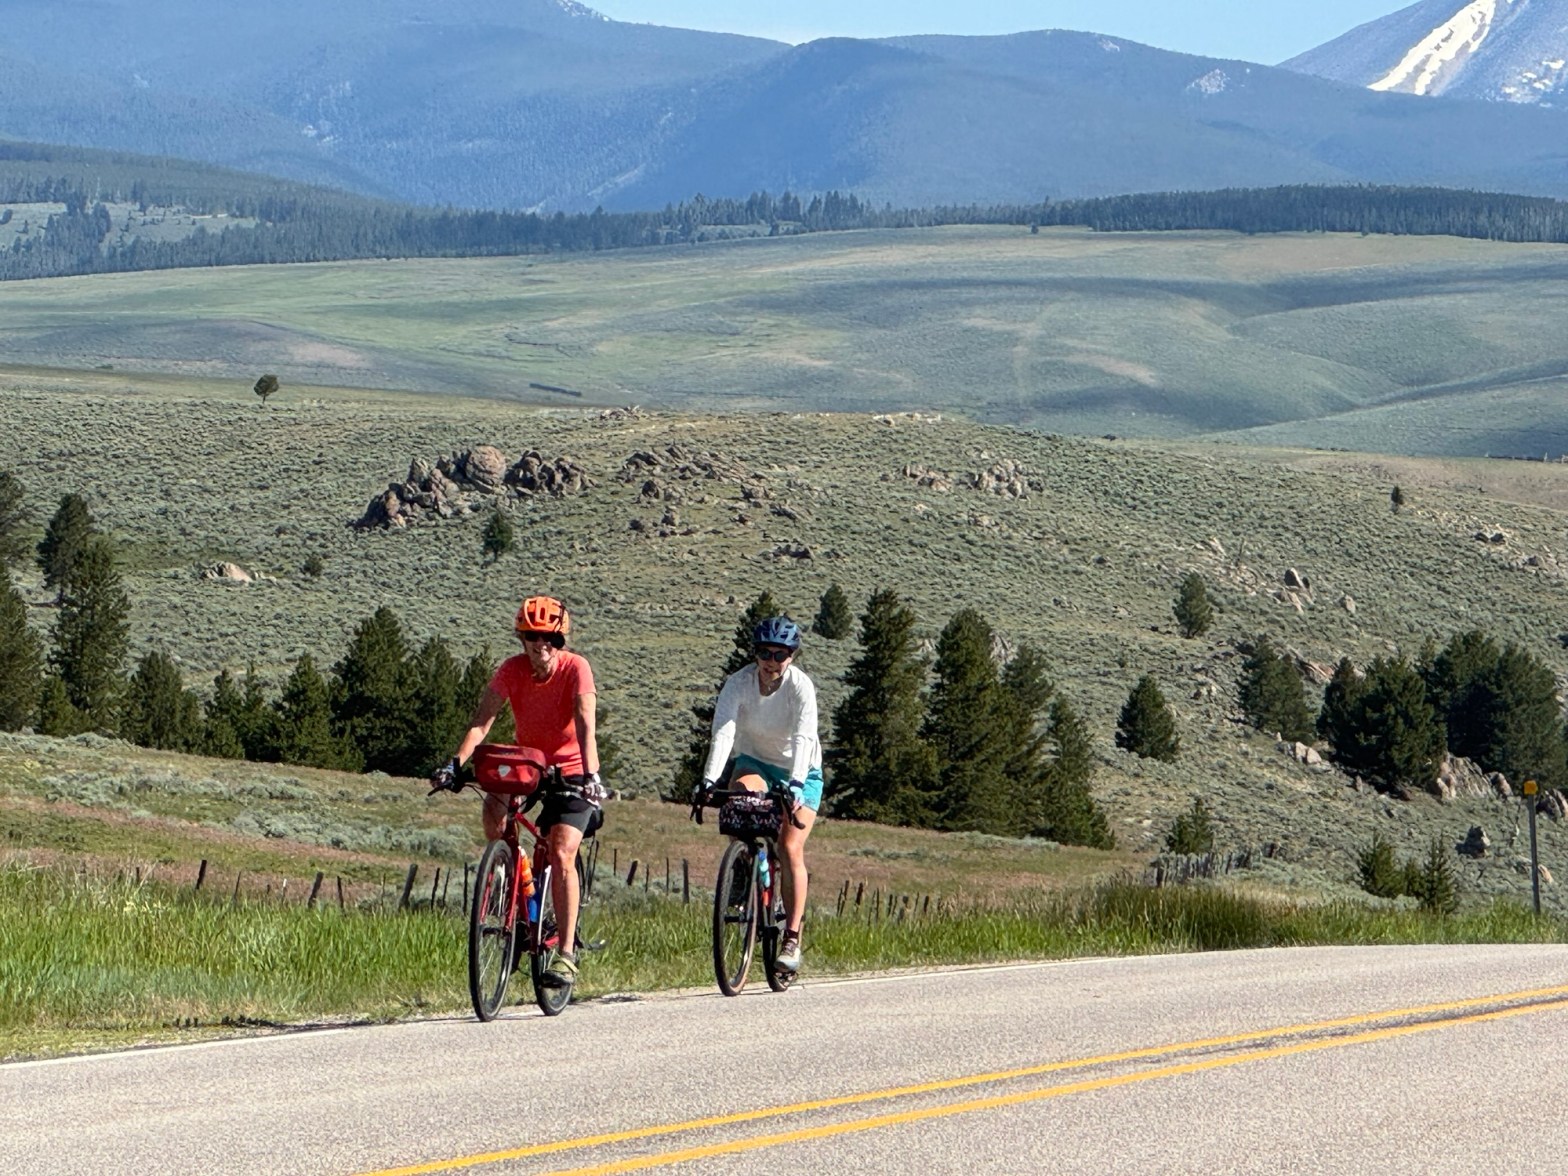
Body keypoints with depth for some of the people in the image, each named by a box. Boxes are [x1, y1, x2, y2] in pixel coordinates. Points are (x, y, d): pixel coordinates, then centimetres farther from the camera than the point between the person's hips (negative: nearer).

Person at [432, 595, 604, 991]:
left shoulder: (576, 668, -19)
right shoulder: (513, 669, -11)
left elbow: (585, 724, -30)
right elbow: (482, 720, -19)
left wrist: (591, 775, -44)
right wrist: (456, 762, -34)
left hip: (570, 769, -3)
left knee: (561, 855, -18)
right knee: (493, 807, -28)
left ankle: (566, 954, -15)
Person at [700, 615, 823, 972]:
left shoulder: (801, 687, -22)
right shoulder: (739, 682, -18)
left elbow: (803, 738, -34)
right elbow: (723, 731, -29)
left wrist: (795, 785, -49)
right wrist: (709, 779, -44)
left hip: (799, 771, -2)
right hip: (754, 761, 2)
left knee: (790, 848, -16)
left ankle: (792, 939, -12)